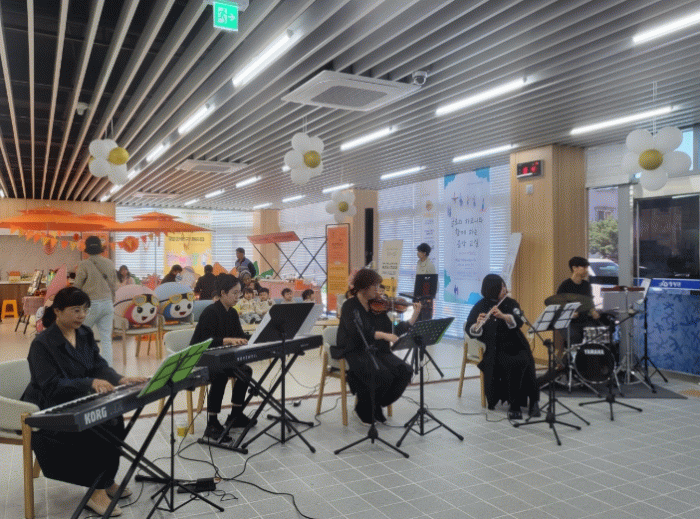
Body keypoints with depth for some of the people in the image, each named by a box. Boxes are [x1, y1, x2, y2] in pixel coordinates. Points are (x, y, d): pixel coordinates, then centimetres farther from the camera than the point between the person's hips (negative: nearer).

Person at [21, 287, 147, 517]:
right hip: (48, 413, -6)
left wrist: (120, 379, -19)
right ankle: (97, 492, -11)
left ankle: (107, 481, 1)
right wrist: (90, 382, -37)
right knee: (98, 431, -27)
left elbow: (99, 365, 2)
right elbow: (51, 385, -23)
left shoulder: (85, 334, 6)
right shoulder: (42, 344, -15)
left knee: (115, 420, -19)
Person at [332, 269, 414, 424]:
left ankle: (377, 406, 6)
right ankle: (365, 410, -1)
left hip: (375, 350, 6)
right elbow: (356, 333, -24)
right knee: (383, 375, -30)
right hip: (354, 352, -6)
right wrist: (382, 335, -34)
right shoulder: (350, 306, -7)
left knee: (404, 371, -15)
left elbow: (394, 331, 8)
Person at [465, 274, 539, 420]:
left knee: (525, 362, -29)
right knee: (511, 364, -31)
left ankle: (533, 401, -14)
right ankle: (515, 404, -17)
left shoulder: (511, 303, 7)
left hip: (514, 345, 2)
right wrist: (477, 325, -29)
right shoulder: (480, 307, 0)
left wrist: (503, 316, -28)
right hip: (493, 349, -2)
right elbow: (469, 331, -7)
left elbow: (518, 321, -10)